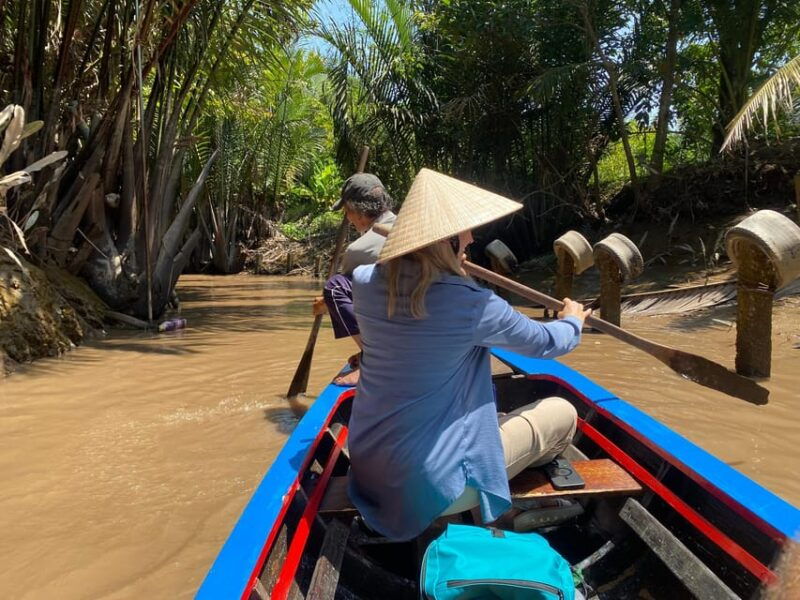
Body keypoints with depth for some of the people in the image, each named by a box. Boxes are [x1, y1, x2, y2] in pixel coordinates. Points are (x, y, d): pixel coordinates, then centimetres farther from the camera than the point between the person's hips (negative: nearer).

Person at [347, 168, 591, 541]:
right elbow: (545, 342, -1)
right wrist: (573, 321, 21)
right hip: (430, 484, -7)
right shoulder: (471, 303, -21)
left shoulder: (366, 283, -7)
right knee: (562, 413, 10)